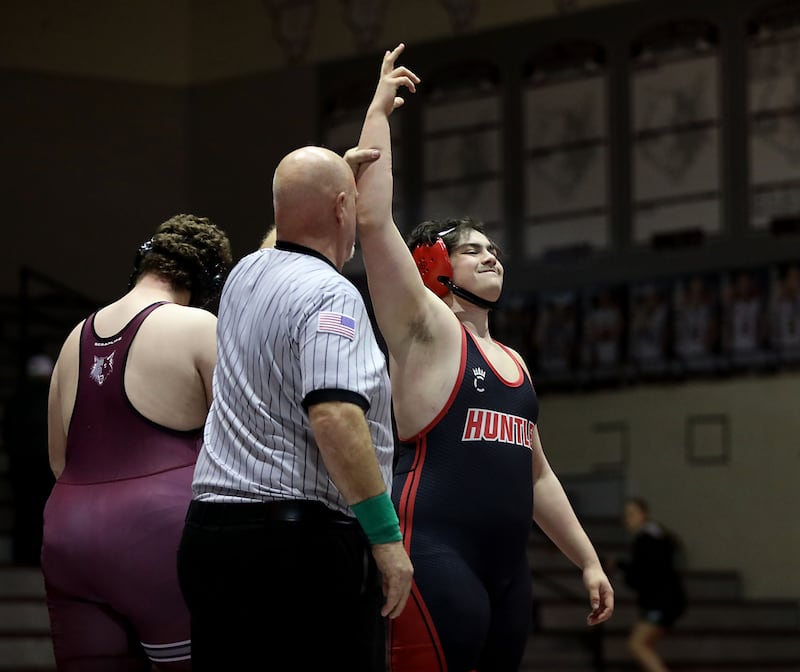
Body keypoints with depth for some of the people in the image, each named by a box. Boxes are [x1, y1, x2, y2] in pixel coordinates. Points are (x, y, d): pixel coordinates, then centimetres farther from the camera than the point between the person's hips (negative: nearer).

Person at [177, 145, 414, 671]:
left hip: (210, 530, 8)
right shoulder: (331, 295, -12)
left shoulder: (243, 277, 13)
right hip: (305, 540, -8)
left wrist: (336, 171, 45)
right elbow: (335, 416, -25)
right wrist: (387, 537, -22)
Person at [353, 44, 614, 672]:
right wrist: (379, 111, -5)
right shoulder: (424, 330, 2)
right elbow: (373, 219, -10)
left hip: (506, 568, 8)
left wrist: (588, 560, 24)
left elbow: (537, 474, 29)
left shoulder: (512, 361, 24)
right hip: (437, 561, -8)